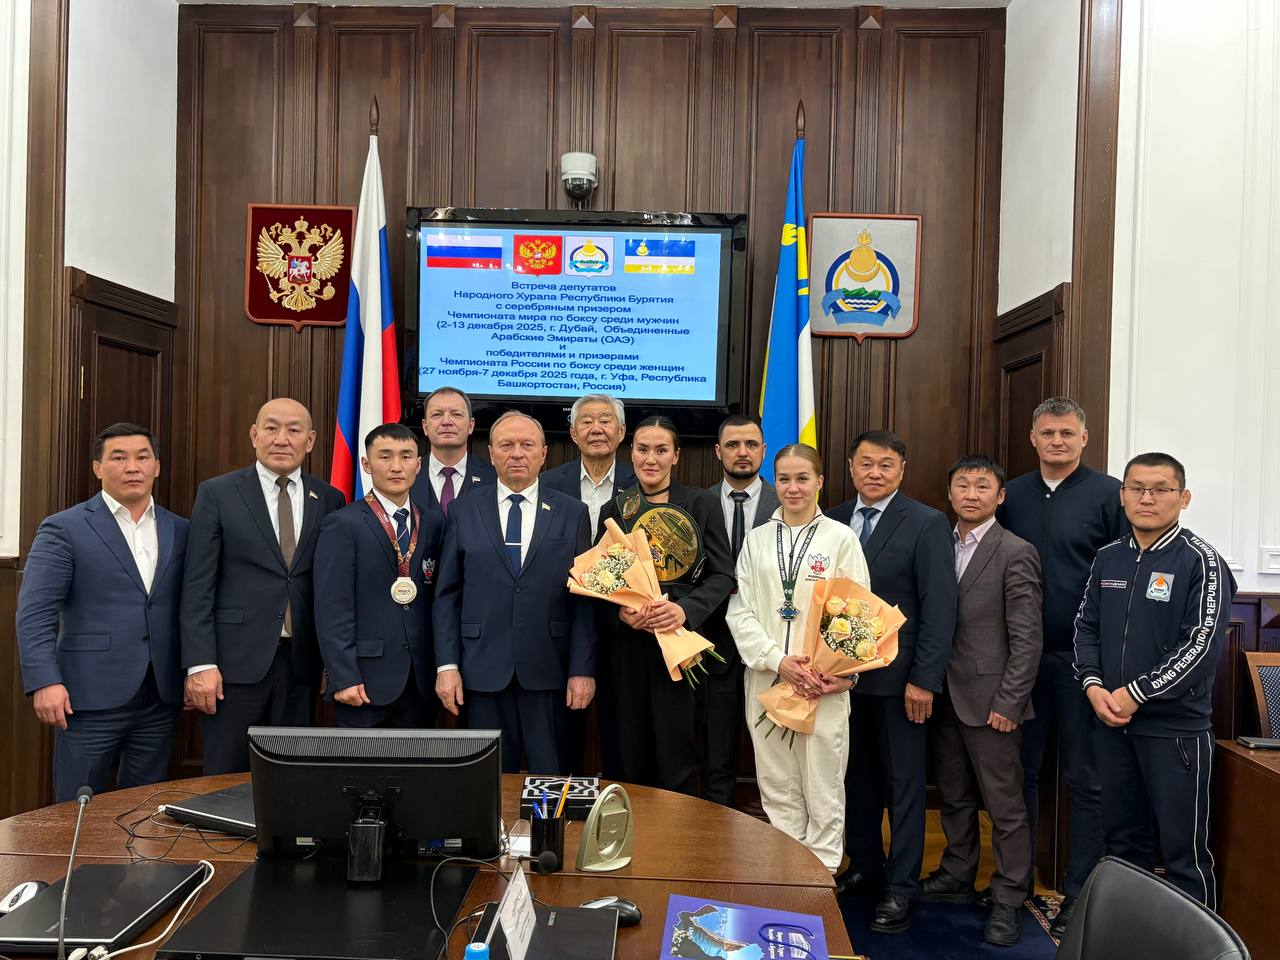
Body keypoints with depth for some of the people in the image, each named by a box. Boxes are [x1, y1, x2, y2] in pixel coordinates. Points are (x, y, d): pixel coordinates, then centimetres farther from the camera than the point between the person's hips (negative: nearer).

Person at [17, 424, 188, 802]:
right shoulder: (63, 529, -3)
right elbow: (35, 613, -8)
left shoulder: (180, 531, 9)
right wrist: (45, 682, -17)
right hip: (92, 697, -3)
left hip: (161, 699, 4)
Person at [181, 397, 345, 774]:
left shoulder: (329, 500, 6)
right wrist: (199, 664, -9)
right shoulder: (217, 494, 0)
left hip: (301, 662, 2)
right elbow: (197, 587, -3)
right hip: (236, 660, -2)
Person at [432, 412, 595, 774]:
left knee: (548, 779, 8)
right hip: (483, 670, 1)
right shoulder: (464, 512, 5)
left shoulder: (572, 513, 3)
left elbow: (585, 597, 1)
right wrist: (446, 665, -3)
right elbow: (447, 595, 4)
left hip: (548, 670, 0)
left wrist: (583, 669, -4)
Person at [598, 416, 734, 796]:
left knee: (677, 752, -1)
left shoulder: (701, 503, 1)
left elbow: (723, 575, -1)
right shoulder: (615, 509, 8)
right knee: (632, 753, 7)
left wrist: (685, 609, -19)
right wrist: (621, 610, -12)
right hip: (630, 643, 2)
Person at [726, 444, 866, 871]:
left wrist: (843, 673, -15)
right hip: (766, 679, 3)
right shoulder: (756, 539, 8)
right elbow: (740, 612, 3)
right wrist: (777, 660, -11)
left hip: (824, 685, -2)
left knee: (823, 791, 4)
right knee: (777, 789, 9)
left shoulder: (841, 538, 1)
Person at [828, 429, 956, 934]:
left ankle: (900, 886, 19)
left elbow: (940, 608, -11)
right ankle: (864, 865, 33)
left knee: (903, 782, 7)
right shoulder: (833, 522, 6)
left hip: (898, 677, -4)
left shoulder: (927, 524, -7)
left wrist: (924, 679, -14)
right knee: (857, 776, 15)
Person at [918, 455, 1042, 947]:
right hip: (945, 697, 6)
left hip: (989, 700, -6)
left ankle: (1008, 900, 20)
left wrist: (1008, 703, -14)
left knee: (1004, 806, 5)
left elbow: (1026, 640, -12)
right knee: (954, 797, 18)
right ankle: (956, 878, 34)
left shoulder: (1016, 553, -10)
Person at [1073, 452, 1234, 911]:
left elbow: (1202, 644, -15)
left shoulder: (1201, 561, -8)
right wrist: (1093, 685, -5)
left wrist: (1135, 694, -16)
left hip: (1175, 726, -5)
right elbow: (1086, 626, 11)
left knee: (1184, 849, 2)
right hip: (1112, 721, 6)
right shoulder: (1108, 558, 8)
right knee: (1121, 838, 17)